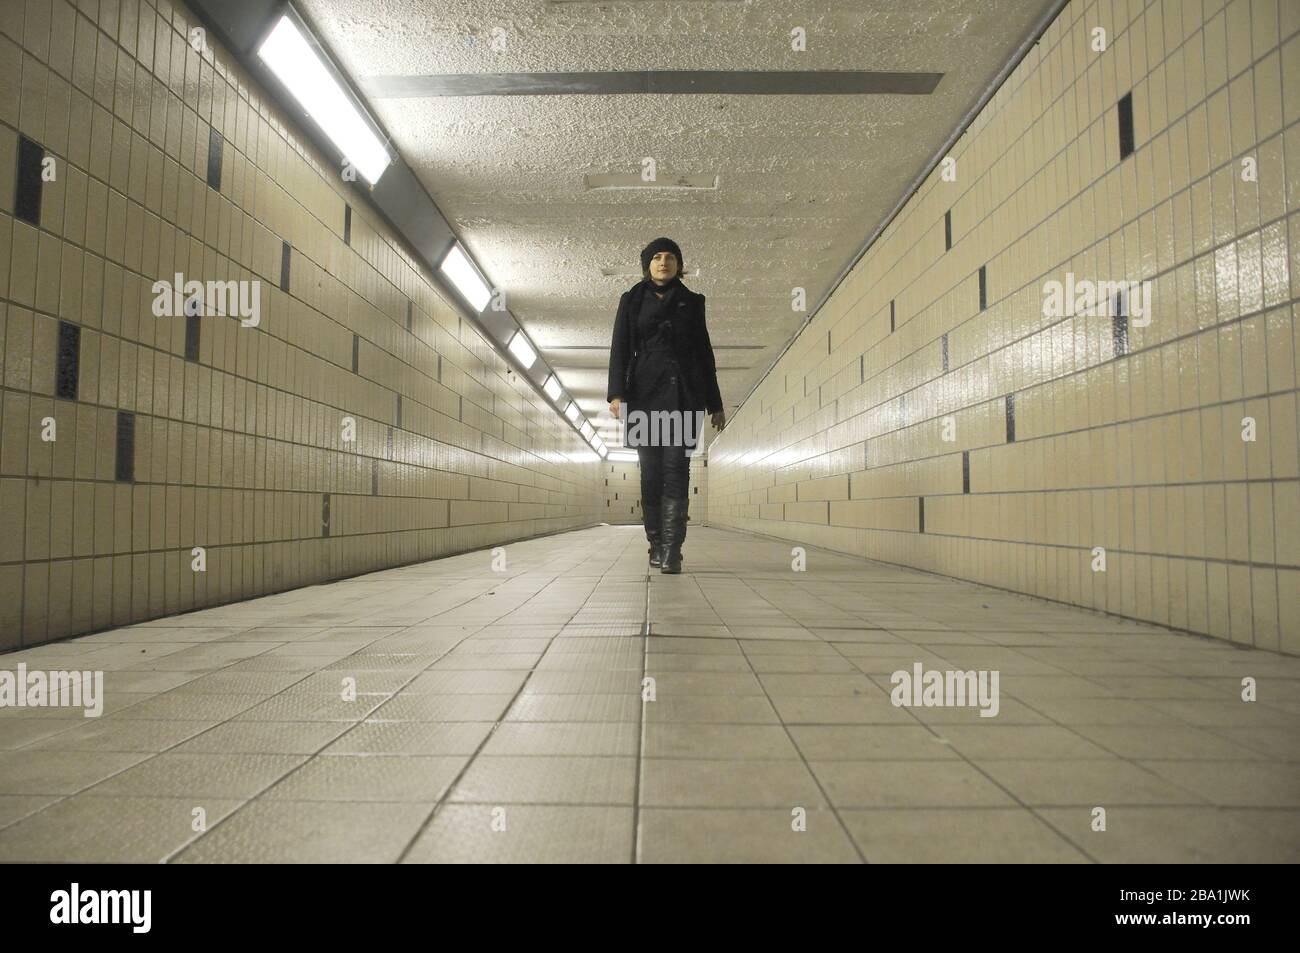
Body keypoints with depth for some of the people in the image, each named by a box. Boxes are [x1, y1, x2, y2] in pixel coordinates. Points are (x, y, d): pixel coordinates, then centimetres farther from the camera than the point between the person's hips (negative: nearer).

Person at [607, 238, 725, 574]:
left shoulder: (692, 302, 15)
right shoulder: (631, 301, 13)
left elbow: (704, 354, 15)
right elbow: (620, 349, 4)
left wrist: (715, 404, 10)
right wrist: (616, 393, -11)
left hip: (684, 394, 0)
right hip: (645, 393, 0)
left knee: (676, 469, -10)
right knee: (651, 470, -2)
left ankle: (671, 551, -13)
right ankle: (656, 545, 8)